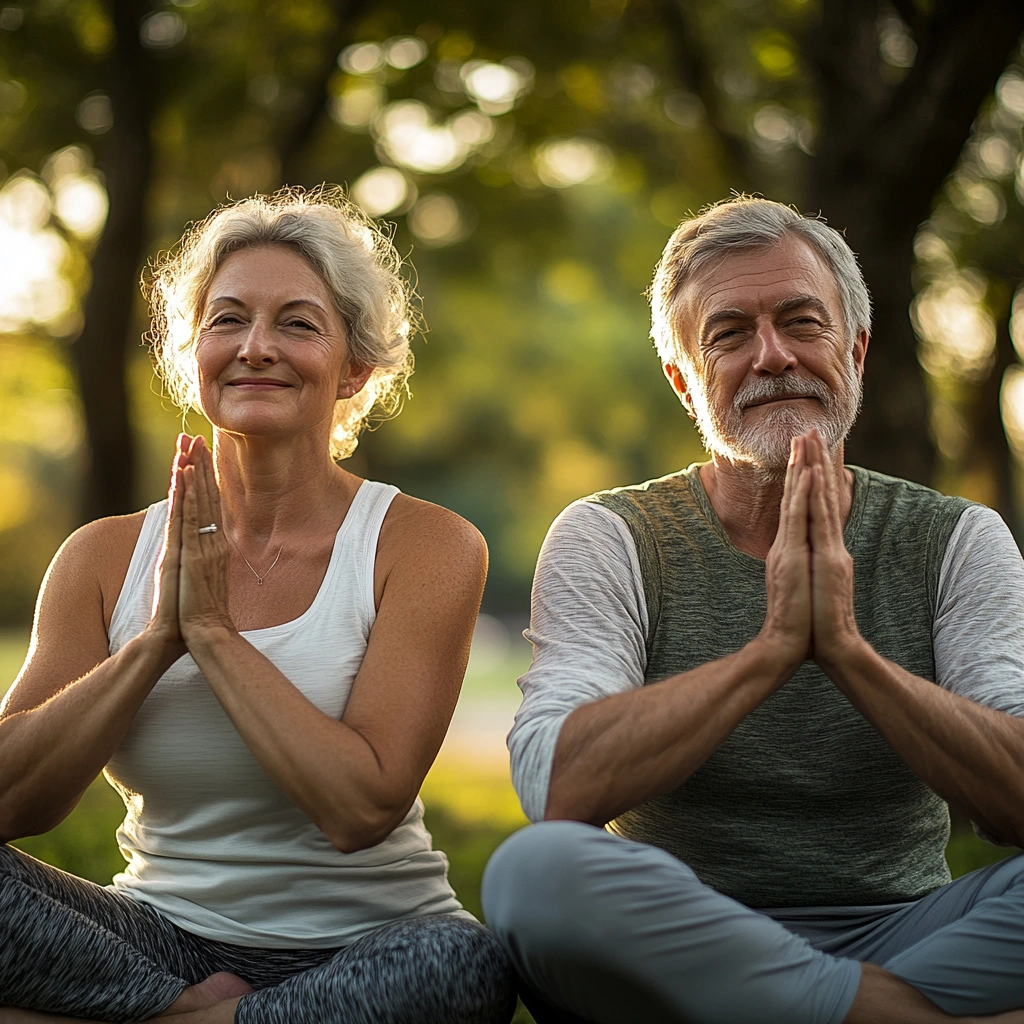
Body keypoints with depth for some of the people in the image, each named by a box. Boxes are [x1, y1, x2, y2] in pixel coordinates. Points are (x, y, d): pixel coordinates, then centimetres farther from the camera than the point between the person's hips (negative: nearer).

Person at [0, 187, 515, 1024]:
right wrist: (157, 639, -13)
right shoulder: (107, 557, 4)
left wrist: (211, 631, -13)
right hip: (164, 935, 2)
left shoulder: (427, 547, -5)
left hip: (361, 947, -1)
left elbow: (361, 807, -18)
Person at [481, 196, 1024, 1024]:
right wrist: (772, 646, -21)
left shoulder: (957, 542, 4)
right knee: (535, 870, -33)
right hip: (680, 944, 1)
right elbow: (559, 790, -17)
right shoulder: (608, 541, 0)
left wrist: (845, 646, -22)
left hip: (897, 933, 0)